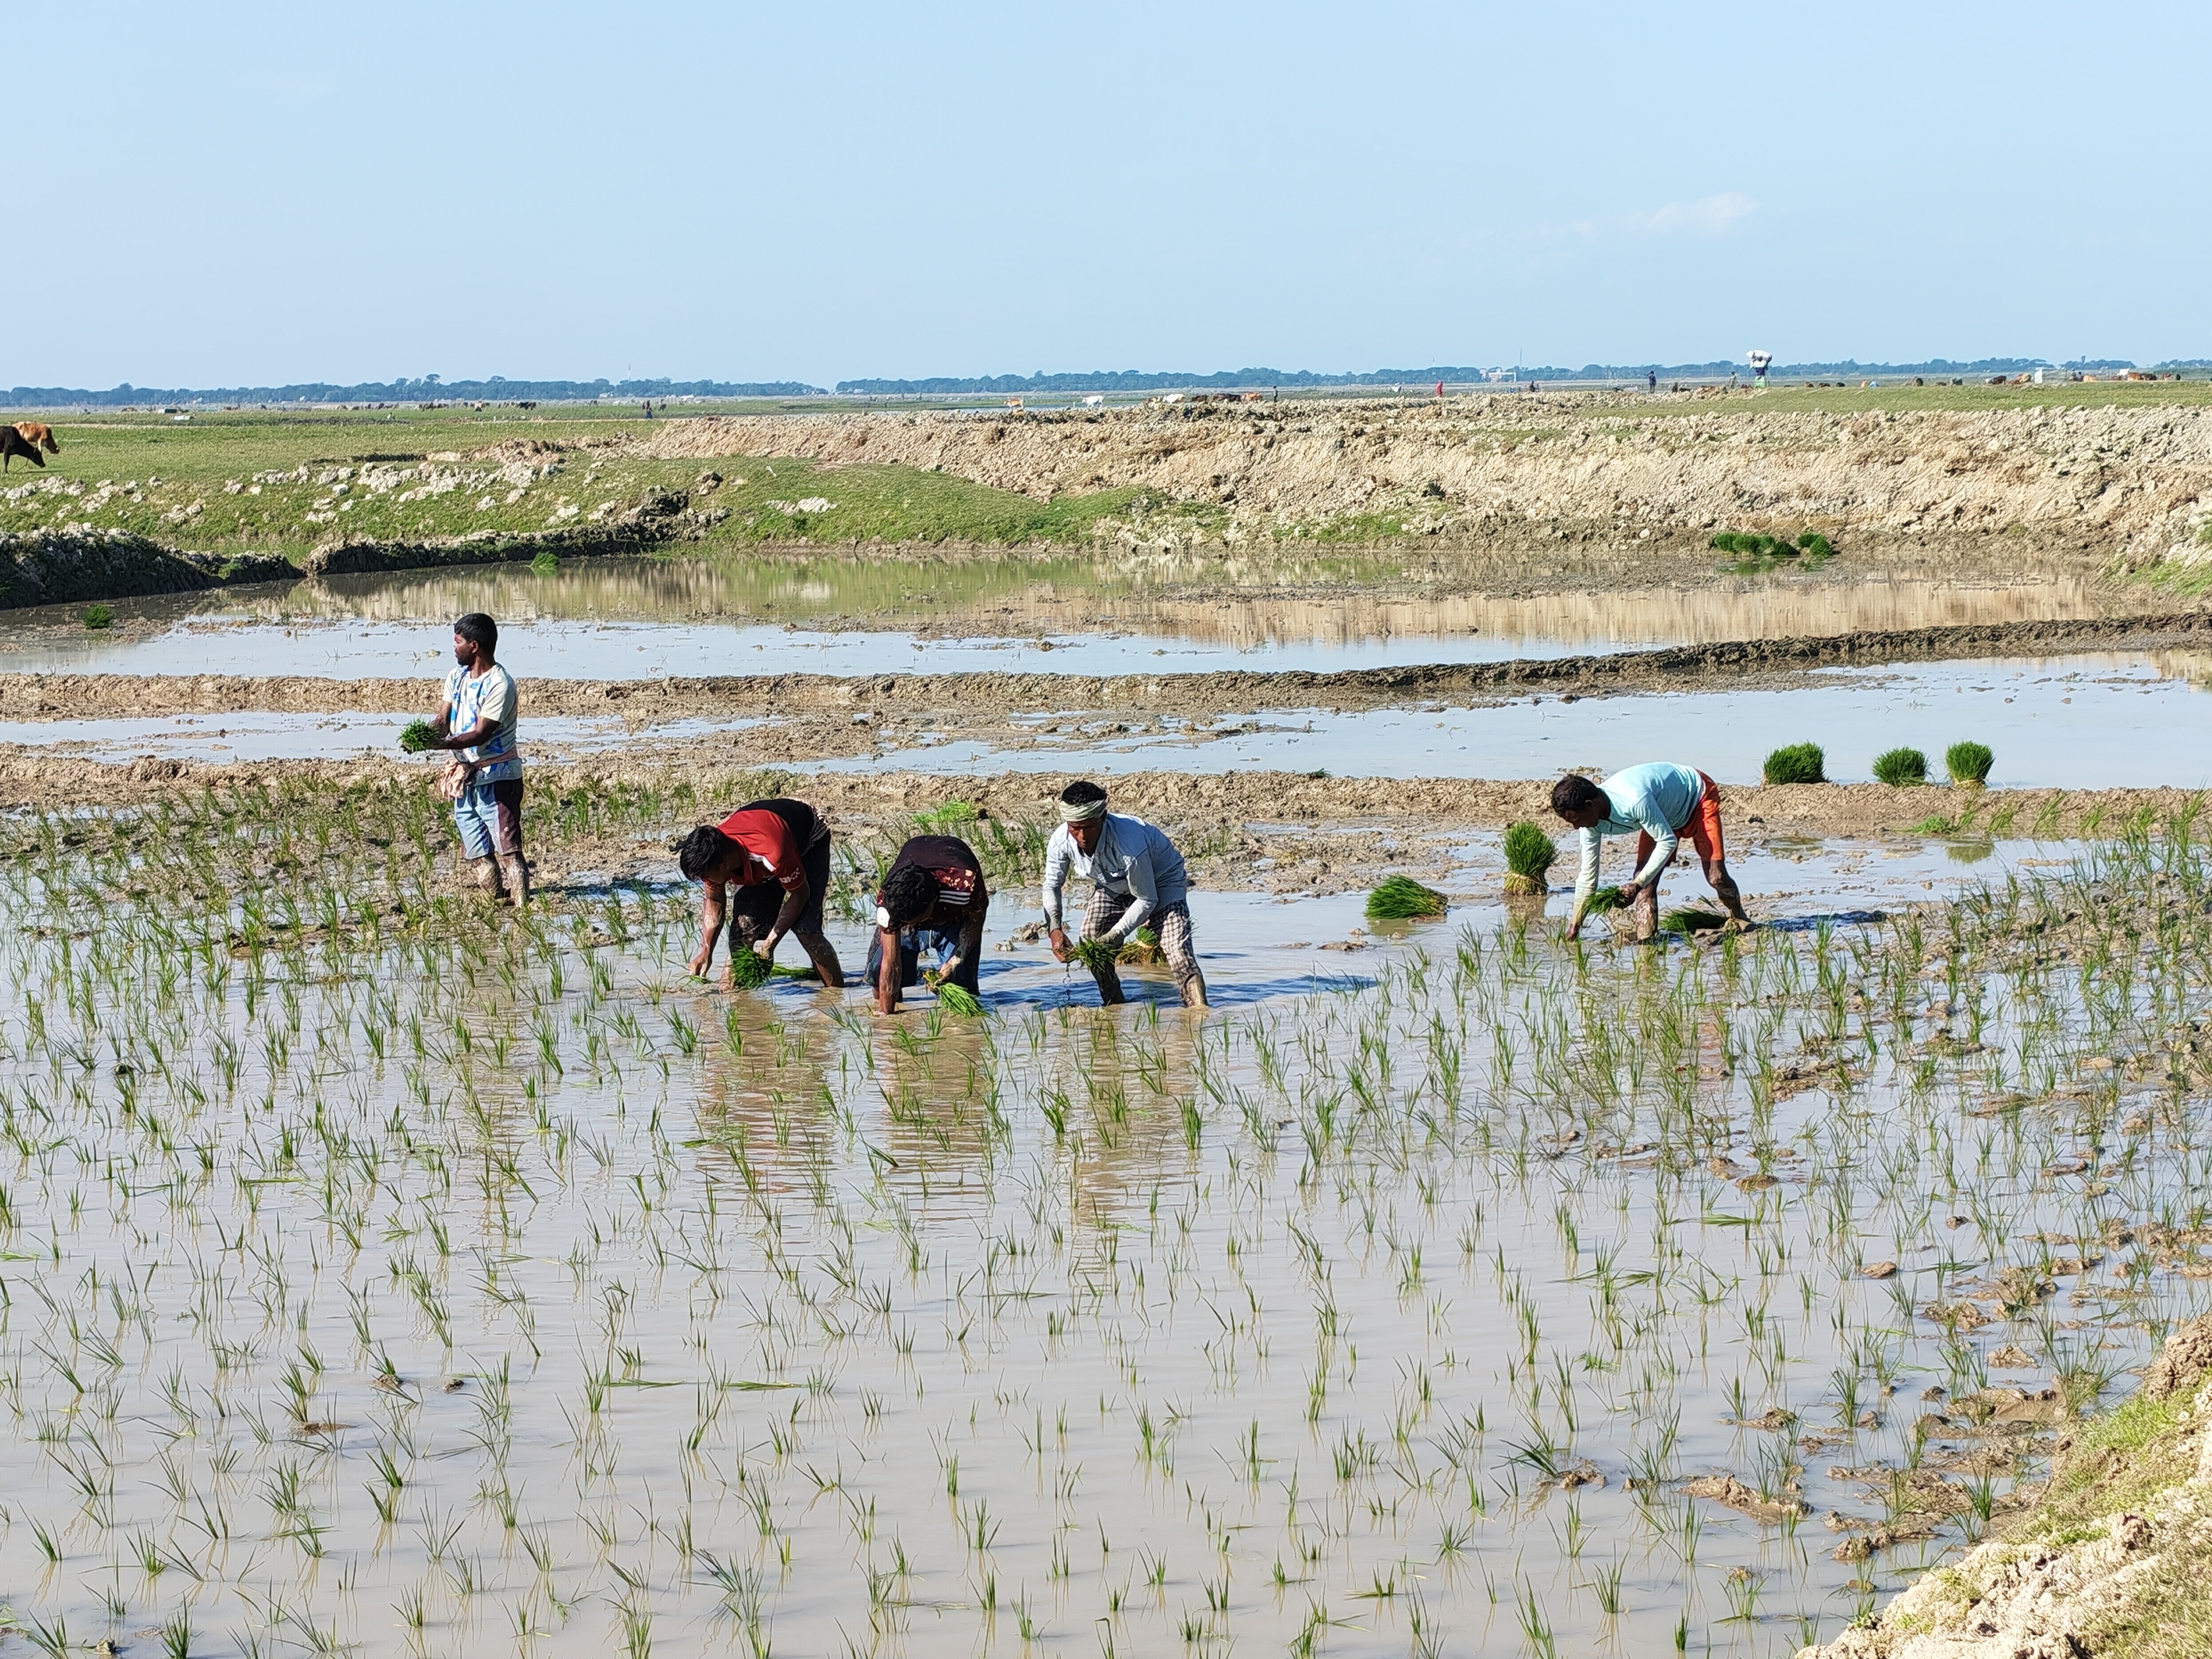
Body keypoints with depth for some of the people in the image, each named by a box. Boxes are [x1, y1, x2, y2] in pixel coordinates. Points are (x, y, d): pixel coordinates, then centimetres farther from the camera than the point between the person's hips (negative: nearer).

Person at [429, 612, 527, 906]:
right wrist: (424, 736, -15)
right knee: (480, 858, 10)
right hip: (464, 779, 8)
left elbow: (481, 734, -22)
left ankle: (522, 907, -15)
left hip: (497, 779, -8)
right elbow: (443, 720, 7)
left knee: (509, 849, -12)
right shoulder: (457, 678, 11)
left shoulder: (499, 684, -15)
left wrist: (442, 744, -34)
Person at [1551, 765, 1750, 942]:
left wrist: (1637, 884, -37)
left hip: (1698, 797, -7)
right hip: (1666, 812, 7)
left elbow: (1668, 842, -32)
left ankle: (1739, 920, 16)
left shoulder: (1634, 802, -44)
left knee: (1716, 876, -11)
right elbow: (1587, 875, -8)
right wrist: (1574, 928, -6)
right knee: (1644, 880, -11)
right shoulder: (1592, 821, -18)